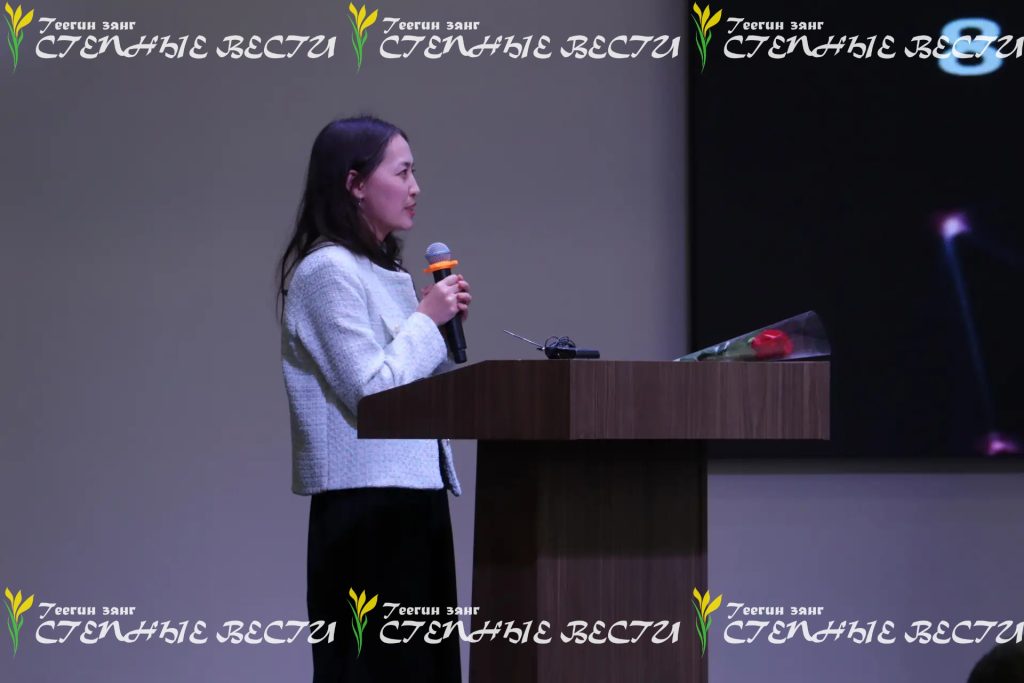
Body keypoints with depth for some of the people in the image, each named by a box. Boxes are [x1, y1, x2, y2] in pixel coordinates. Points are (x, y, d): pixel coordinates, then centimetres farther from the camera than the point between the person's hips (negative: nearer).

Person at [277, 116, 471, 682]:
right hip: (367, 498, -9)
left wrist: (443, 323, 9)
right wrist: (426, 319, -9)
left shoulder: (385, 269, 18)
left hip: (417, 489, 9)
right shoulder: (328, 270, -11)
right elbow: (370, 392, -18)